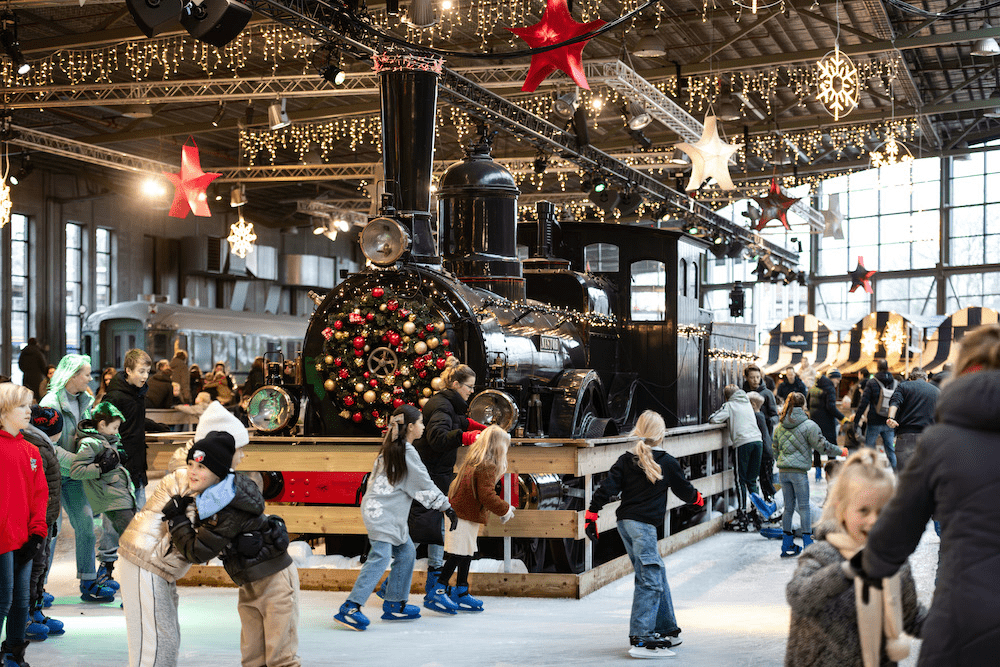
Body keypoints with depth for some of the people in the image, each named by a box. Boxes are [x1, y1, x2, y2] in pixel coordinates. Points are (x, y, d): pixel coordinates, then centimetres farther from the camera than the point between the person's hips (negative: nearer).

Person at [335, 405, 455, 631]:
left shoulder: (392, 448, 16)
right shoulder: (407, 452, -13)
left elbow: (416, 485, 22)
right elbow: (425, 486, -8)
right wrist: (447, 506, 1)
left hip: (388, 512, 10)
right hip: (381, 511, -10)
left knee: (406, 551, 12)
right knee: (381, 556, -16)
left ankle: (395, 604, 16)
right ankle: (350, 608, -20)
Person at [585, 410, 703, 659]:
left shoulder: (626, 460, 8)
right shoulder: (667, 463, -1)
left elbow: (607, 488, -1)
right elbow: (684, 490, 13)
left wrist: (592, 514, 1)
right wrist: (698, 498, 34)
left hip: (626, 522, 7)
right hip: (643, 524, -7)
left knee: (657, 572, 17)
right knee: (650, 580, -8)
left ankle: (667, 629, 25)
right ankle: (641, 639, -15)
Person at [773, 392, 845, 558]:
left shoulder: (779, 427, 9)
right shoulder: (809, 425, -8)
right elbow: (822, 445, -6)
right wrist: (840, 451, 8)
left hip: (783, 471, 5)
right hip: (799, 471, -5)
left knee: (788, 507, 12)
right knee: (803, 507, 4)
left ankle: (787, 545, 14)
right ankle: (808, 544, 7)